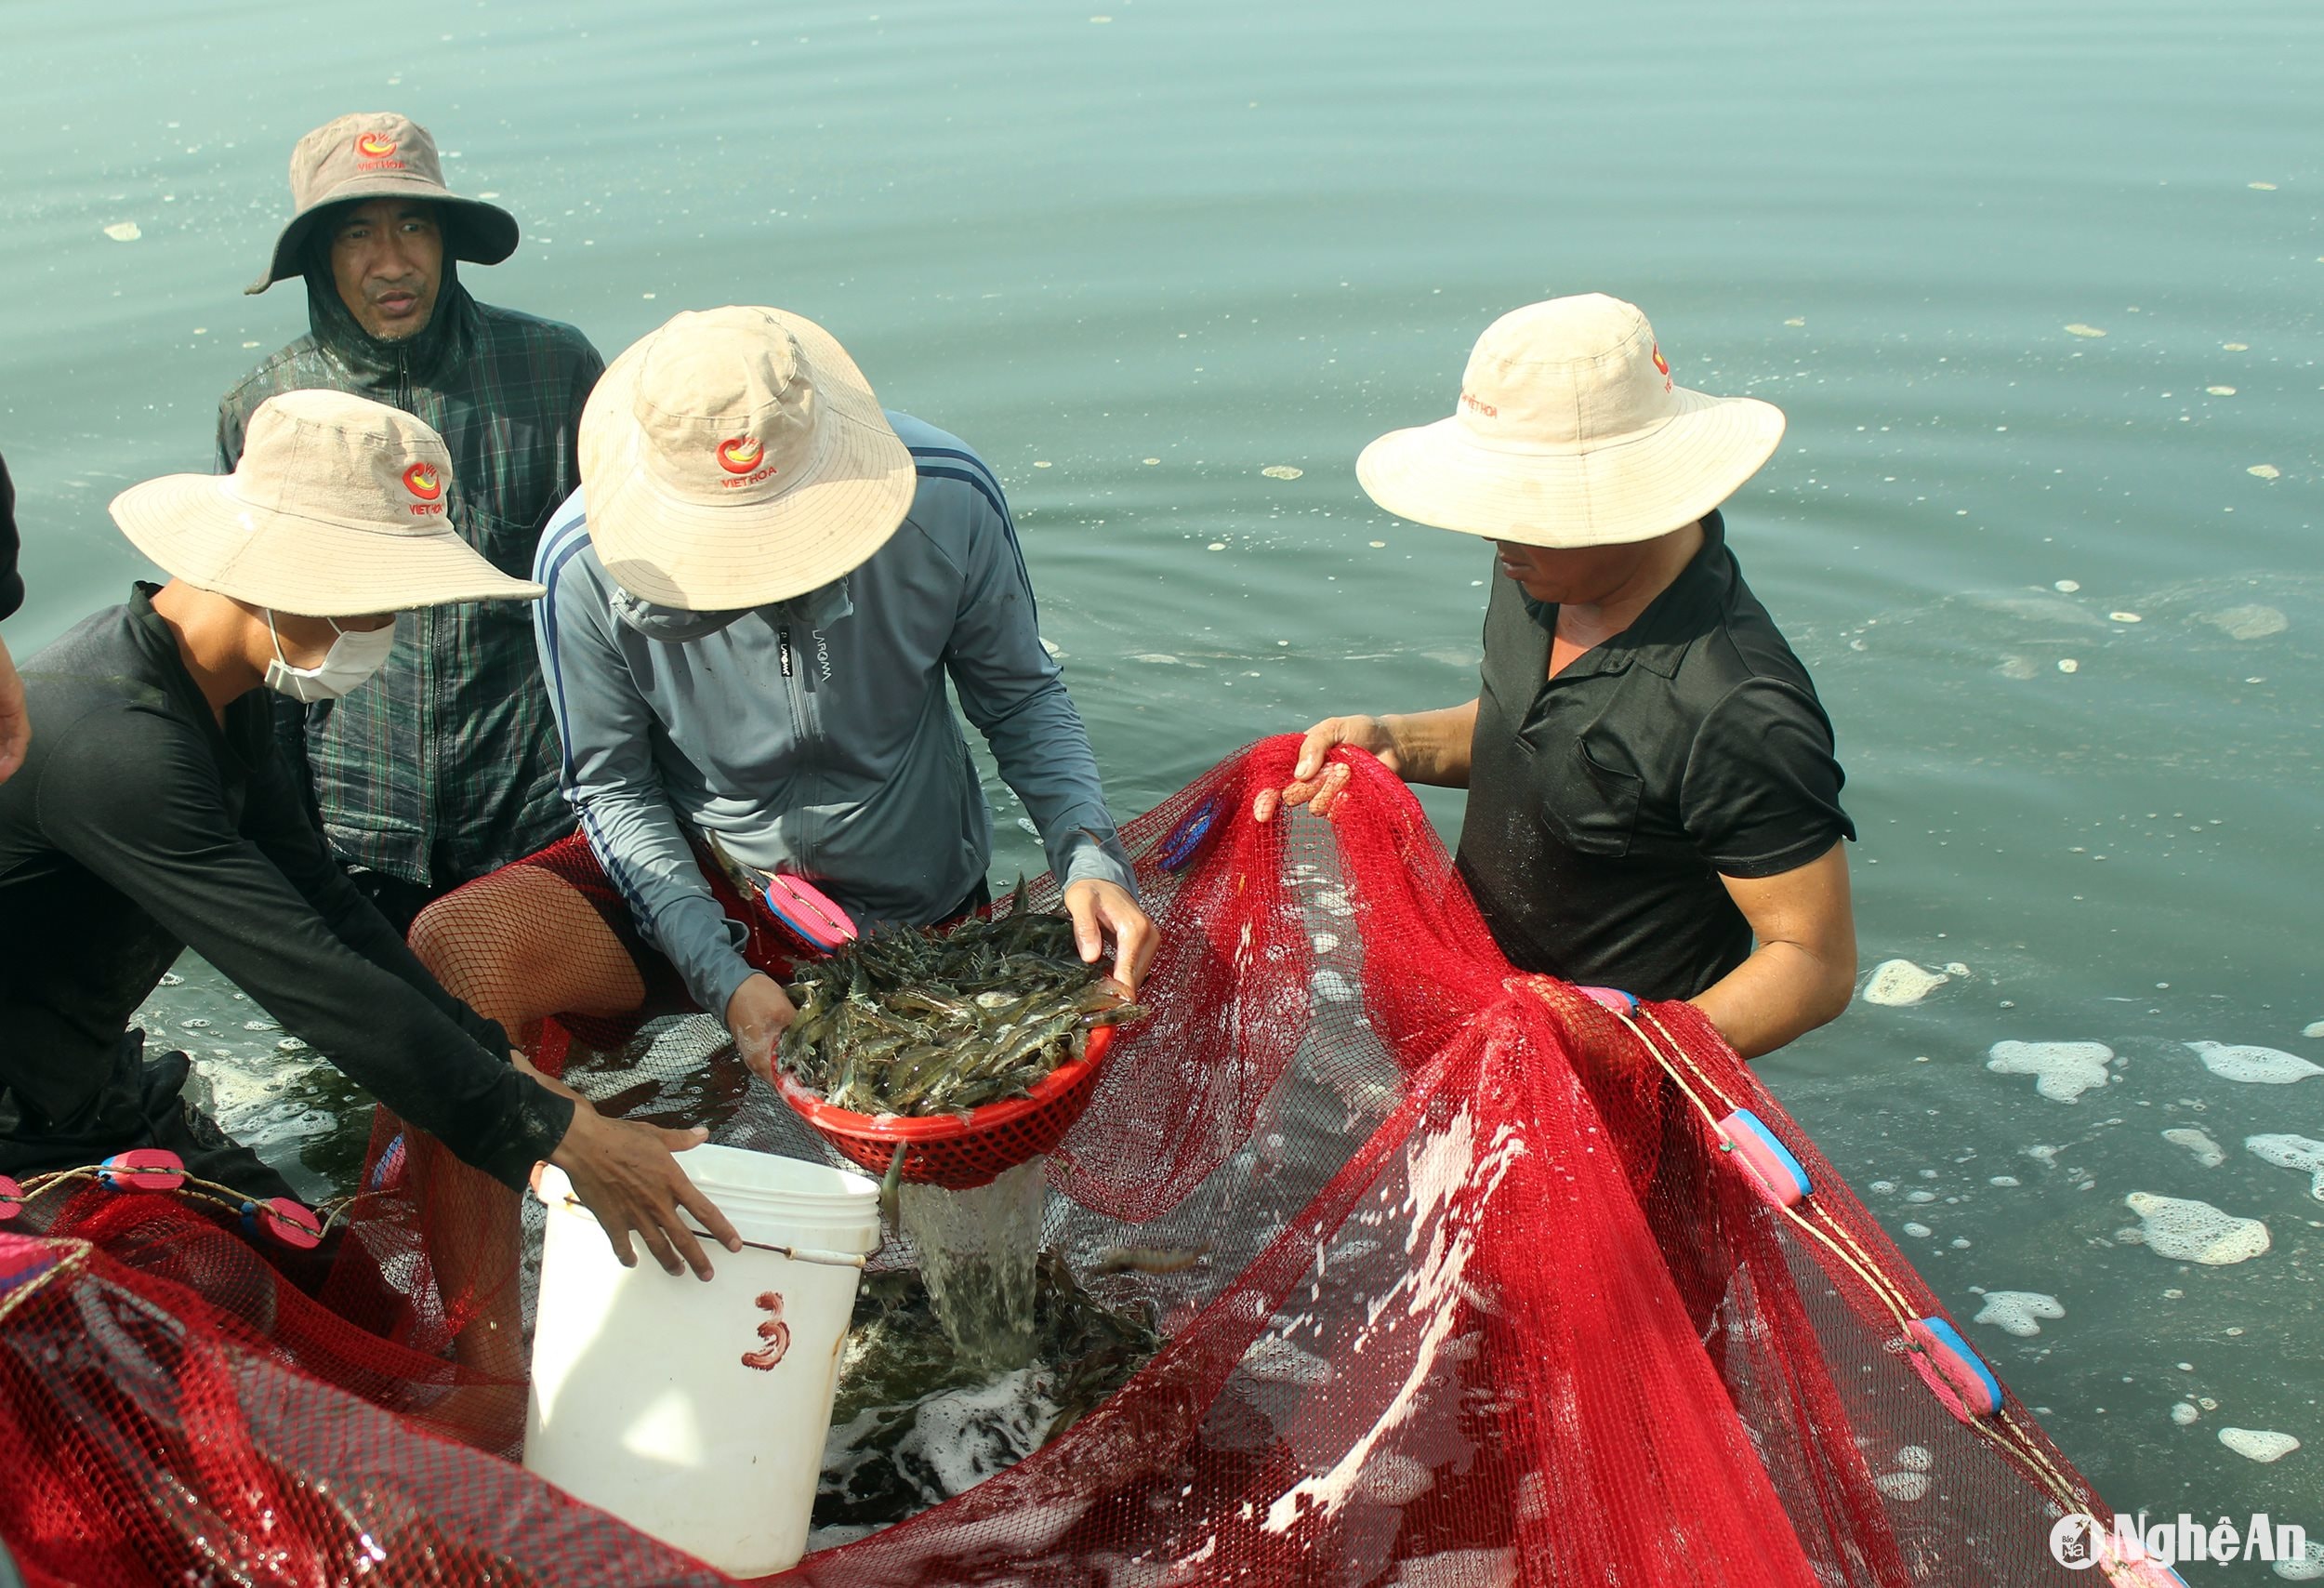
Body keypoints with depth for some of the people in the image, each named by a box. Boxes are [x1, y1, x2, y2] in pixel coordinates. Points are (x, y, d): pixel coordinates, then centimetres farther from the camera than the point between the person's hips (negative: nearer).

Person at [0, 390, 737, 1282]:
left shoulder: (224, 686, -1)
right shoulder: (116, 743, -32)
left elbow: (316, 897, 2)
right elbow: (311, 979, -34)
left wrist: (499, 1061, -6)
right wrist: (555, 1134, -31)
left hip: (99, 1087, 9)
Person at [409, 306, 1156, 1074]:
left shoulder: (947, 497, -22)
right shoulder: (586, 561, -23)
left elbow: (1021, 698, -8)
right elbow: (613, 786, -13)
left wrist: (1089, 855, -24)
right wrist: (722, 977, -23)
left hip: (911, 910, 1)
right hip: (694, 874, -1)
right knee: (455, 950, -23)